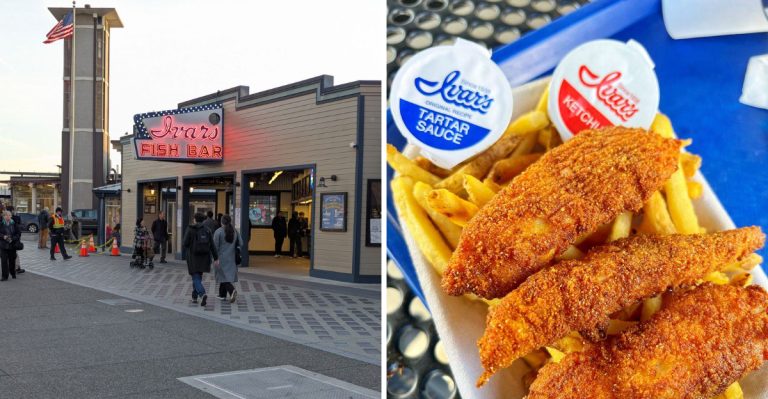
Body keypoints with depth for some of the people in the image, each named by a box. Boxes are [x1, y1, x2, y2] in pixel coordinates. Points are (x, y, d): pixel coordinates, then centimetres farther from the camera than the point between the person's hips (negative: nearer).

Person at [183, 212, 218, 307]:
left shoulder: (190, 229, -8)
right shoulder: (207, 230, 1)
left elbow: (185, 243, -11)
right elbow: (212, 245, -4)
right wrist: (216, 258, -3)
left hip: (193, 257, -4)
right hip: (204, 258, 4)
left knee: (196, 279, -2)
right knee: (198, 277, 20)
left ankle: (202, 294, -26)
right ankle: (194, 297, 27)